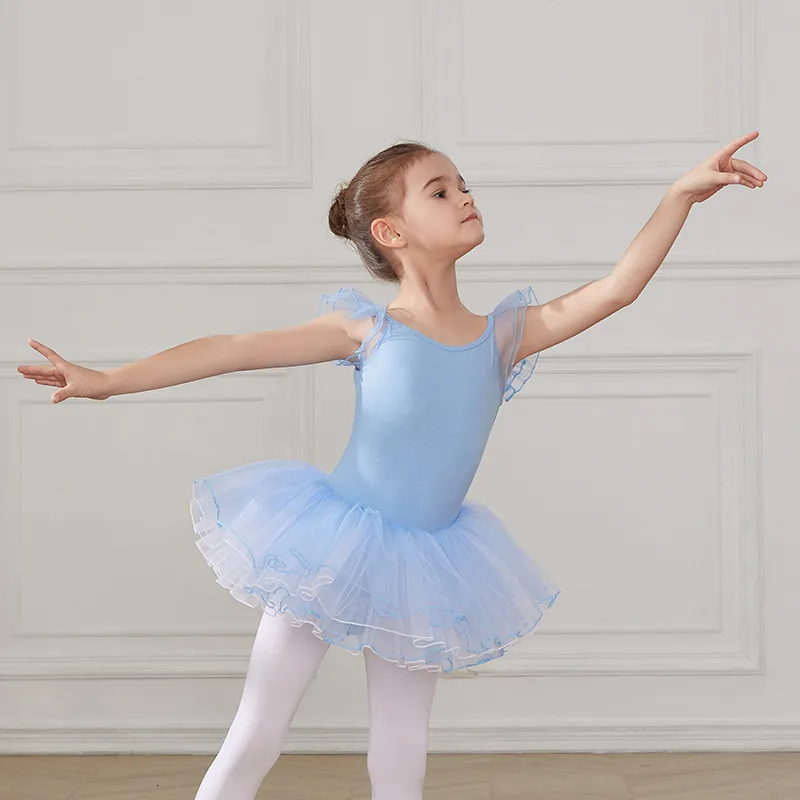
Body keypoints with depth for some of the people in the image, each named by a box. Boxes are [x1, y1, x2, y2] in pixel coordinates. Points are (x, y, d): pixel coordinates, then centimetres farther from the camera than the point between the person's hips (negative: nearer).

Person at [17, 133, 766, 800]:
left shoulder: (500, 334, -2)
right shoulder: (368, 327, -11)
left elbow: (614, 289, -5)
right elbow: (234, 349, -13)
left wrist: (680, 195, -11)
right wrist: (107, 380, -17)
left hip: (425, 566, 4)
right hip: (332, 548, -3)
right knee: (255, 737, 5)